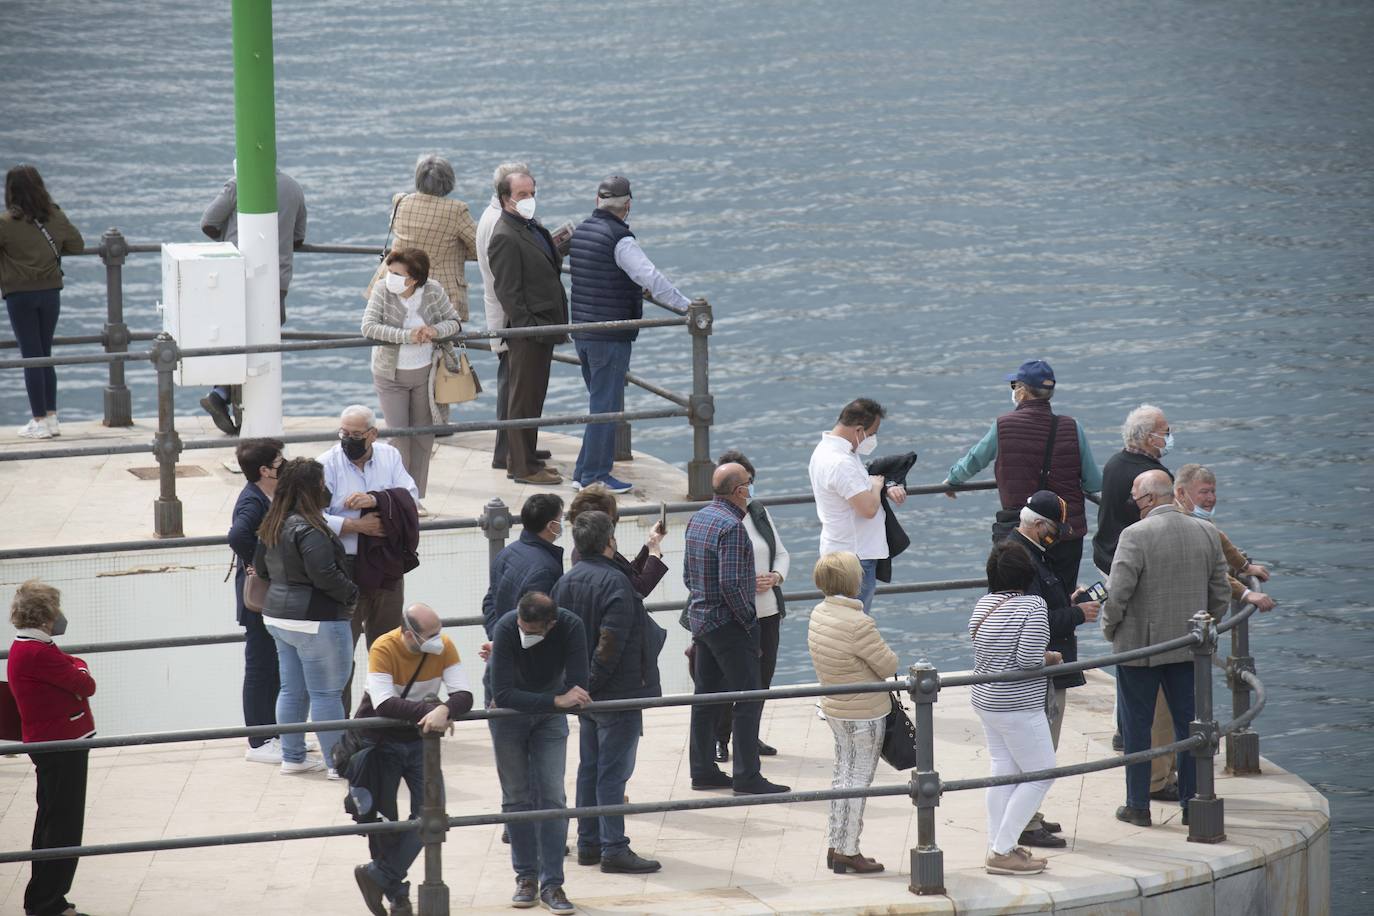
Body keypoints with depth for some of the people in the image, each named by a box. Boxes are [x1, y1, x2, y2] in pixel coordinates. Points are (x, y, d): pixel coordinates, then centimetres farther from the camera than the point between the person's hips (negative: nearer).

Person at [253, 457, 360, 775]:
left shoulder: (271, 527, 7)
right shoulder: (308, 529, -21)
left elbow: (260, 568, 18)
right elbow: (323, 573, -26)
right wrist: (351, 594, -11)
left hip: (278, 616, 9)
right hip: (315, 620, -9)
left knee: (292, 690, 16)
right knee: (326, 694, -2)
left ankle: (293, 756, 22)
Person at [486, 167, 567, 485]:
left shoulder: (532, 227, 14)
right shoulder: (505, 237, -17)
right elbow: (507, 291, -19)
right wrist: (527, 327, -21)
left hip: (542, 327, 10)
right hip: (527, 331, -10)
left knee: (533, 396, 16)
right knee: (524, 398, -4)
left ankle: (524, 460, 24)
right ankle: (522, 467, 1)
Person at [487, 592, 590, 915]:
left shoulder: (571, 627, -27)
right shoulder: (505, 629, -31)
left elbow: (578, 690, -28)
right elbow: (503, 695, -35)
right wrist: (557, 701, -43)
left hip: (549, 718, 1)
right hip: (509, 716, -1)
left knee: (552, 797, -5)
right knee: (517, 798, 4)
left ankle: (551, 884, -4)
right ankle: (526, 878, 15)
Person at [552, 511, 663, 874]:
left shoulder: (566, 581, 7)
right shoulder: (614, 581, -18)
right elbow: (611, 641, -23)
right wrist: (594, 681, -14)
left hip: (584, 692, 8)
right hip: (617, 693, -8)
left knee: (589, 768, 15)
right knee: (613, 770, -6)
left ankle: (588, 843, 20)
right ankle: (613, 848, -6)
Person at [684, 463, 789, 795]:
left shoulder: (698, 519, 8)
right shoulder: (731, 527, -20)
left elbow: (688, 575, 16)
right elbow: (730, 584, -25)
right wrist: (748, 621, -14)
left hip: (701, 618, 9)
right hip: (728, 624, -9)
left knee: (707, 694, 14)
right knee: (748, 698, -5)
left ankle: (703, 770, 19)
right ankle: (747, 777, -6)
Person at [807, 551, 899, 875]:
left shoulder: (819, 614, 1)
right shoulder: (858, 624, -26)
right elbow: (888, 666, -17)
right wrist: (888, 654, 3)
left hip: (835, 708, 8)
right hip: (864, 714, -8)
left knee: (843, 775, 18)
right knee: (858, 780, 2)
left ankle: (836, 847, 23)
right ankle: (848, 852, 7)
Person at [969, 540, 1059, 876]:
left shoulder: (984, 604, 4)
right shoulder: (1032, 606, -18)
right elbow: (1029, 659, -24)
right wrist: (1051, 658, -2)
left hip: (985, 701, 8)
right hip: (1018, 707, -8)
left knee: (1003, 771, 16)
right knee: (1040, 774, 1)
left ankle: (998, 847, 20)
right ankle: (1003, 852, -2)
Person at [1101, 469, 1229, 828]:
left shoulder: (1136, 536, -16)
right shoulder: (1206, 533, 1)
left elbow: (1117, 594, -18)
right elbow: (1221, 593, 6)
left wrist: (1109, 628, -1)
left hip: (1140, 646, -5)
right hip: (1189, 647, 5)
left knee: (1136, 726, 7)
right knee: (1188, 722, 12)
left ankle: (1138, 806, 11)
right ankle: (1193, 802, 15)